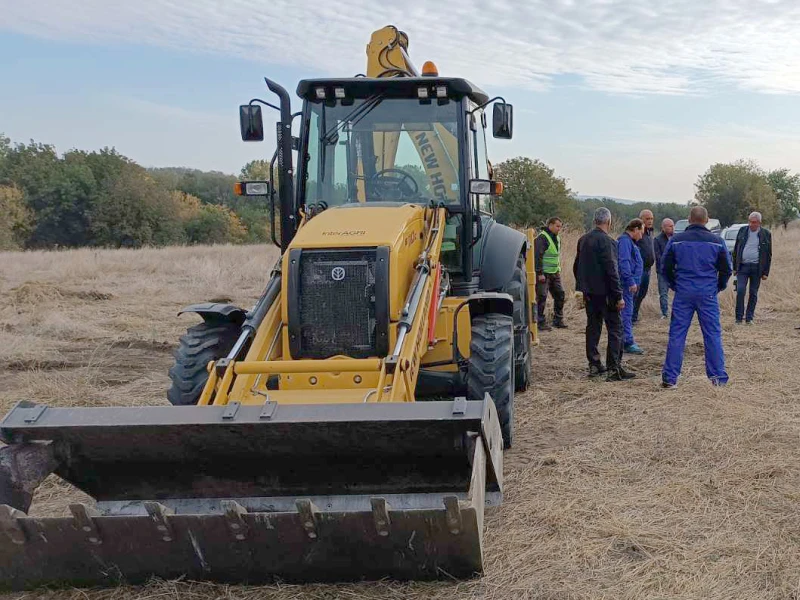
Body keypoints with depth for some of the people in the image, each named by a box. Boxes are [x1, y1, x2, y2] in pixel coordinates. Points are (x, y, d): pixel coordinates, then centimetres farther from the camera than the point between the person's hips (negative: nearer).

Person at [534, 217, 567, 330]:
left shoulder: (557, 238, 14)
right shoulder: (542, 238, -14)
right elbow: (537, 256, -19)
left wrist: (558, 269, 18)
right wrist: (540, 273, -21)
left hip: (555, 273, 9)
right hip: (543, 274, -9)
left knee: (560, 295, 8)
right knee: (541, 297, -4)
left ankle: (558, 320, 19)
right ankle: (541, 323, 2)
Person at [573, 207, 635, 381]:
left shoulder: (583, 240, 8)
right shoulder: (607, 241, -16)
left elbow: (576, 266, 16)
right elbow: (611, 271, -19)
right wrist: (618, 296, -15)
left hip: (589, 292, 8)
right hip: (605, 292, -8)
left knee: (593, 327, 14)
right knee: (615, 328, -3)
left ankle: (594, 365, 19)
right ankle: (613, 369, -6)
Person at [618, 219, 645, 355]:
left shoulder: (629, 241, 19)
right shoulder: (625, 241, -15)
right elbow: (624, 262, -23)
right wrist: (631, 281, -24)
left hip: (629, 283, 11)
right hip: (627, 283, -11)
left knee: (627, 312, 15)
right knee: (627, 312, -9)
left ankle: (626, 339, 23)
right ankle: (628, 343, -8)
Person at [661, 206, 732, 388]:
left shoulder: (676, 240, -1)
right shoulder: (716, 241, -1)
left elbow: (665, 267, 3)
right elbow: (727, 268, 3)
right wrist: (719, 286, 19)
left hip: (683, 294, 0)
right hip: (708, 294, 0)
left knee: (676, 334, 4)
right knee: (713, 335, 6)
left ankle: (670, 377, 4)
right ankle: (718, 377, 8)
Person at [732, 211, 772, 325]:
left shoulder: (766, 234, 1)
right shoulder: (742, 231, 5)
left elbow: (768, 255, 4)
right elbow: (736, 250, 10)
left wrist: (766, 272, 0)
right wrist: (735, 267, 6)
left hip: (757, 268, 0)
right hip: (743, 266, 1)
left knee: (753, 293, 4)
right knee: (740, 291, -10)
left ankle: (749, 318, 13)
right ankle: (739, 317, -1)